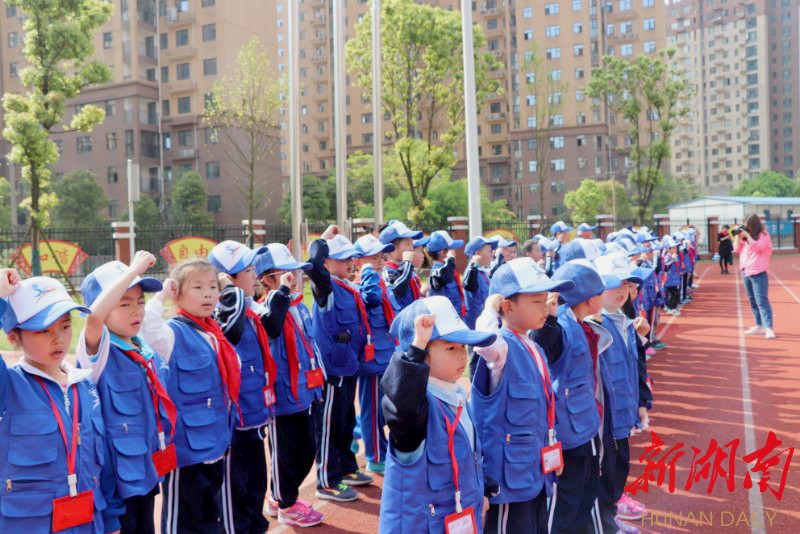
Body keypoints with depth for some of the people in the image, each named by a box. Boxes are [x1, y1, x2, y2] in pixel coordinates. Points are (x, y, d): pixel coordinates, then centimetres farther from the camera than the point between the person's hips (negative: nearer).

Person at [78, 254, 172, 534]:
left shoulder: (148, 352, 5)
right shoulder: (99, 353, -16)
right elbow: (94, 315, -38)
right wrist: (134, 269, -35)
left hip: (145, 472, 7)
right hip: (115, 476, -7)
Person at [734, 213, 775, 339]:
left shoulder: (763, 235, -6)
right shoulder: (745, 235, 11)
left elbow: (758, 247, -21)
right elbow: (737, 249, 8)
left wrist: (747, 235, -19)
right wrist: (738, 235, -2)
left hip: (758, 273, -7)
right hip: (746, 272, 7)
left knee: (762, 300, -14)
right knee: (753, 301, 11)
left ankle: (769, 328, -17)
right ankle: (759, 326, 18)